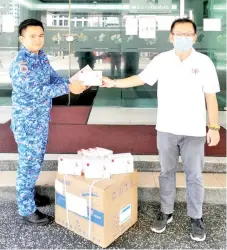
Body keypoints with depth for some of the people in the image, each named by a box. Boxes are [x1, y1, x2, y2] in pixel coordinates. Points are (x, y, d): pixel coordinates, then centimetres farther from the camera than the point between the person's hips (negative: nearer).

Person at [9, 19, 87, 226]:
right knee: (29, 165, 1)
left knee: (36, 161, 20)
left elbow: (54, 79, 8)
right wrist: (68, 88, -29)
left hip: (41, 120, 9)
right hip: (26, 122, -8)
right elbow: (37, 91, -27)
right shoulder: (20, 64, -22)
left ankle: (28, 194, 39)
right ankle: (26, 210, 16)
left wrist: (72, 83, -11)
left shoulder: (42, 56, 5)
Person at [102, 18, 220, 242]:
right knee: (167, 172, 14)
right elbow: (140, 79, 8)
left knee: (194, 176, 9)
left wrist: (214, 127, -4)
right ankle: (166, 212, 31)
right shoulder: (161, 60, -2)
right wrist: (114, 83, 0)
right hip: (166, 129, 2)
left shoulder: (204, 62, -5)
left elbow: (211, 97, -2)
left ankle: (196, 218, 25)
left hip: (194, 131, -1)